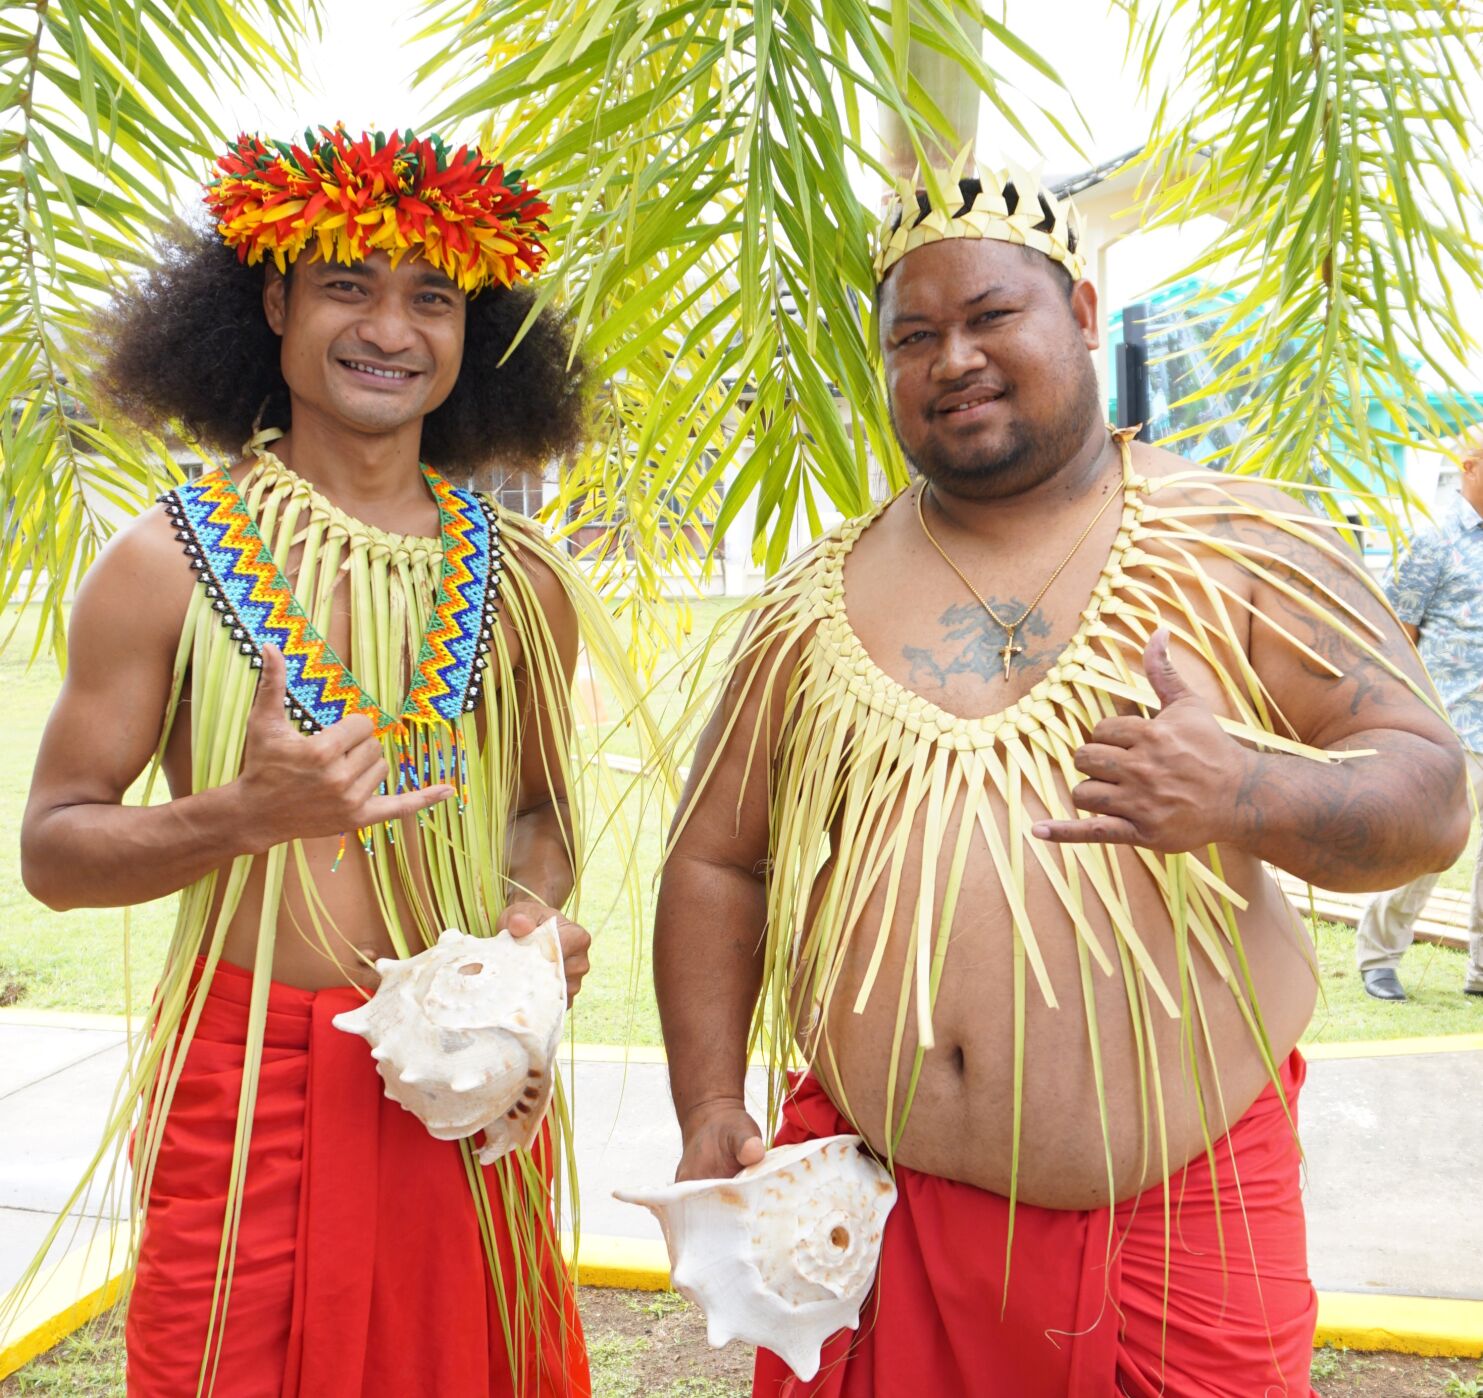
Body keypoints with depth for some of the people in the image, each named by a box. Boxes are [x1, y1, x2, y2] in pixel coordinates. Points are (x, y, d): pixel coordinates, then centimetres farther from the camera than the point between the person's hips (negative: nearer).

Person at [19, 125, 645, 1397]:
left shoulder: (521, 578, 3)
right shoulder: (168, 562, -5)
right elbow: (52, 849, -3)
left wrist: (538, 912, -6)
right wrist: (251, 813, -20)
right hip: (246, 1083, -2)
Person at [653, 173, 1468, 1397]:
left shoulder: (1236, 546, -1)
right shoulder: (814, 606, 5)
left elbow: (1428, 796, -3)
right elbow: (716, 862, 9)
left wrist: (1246, 796, -24)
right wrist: (711, 1110, 0)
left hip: (1180, 1204, -1)